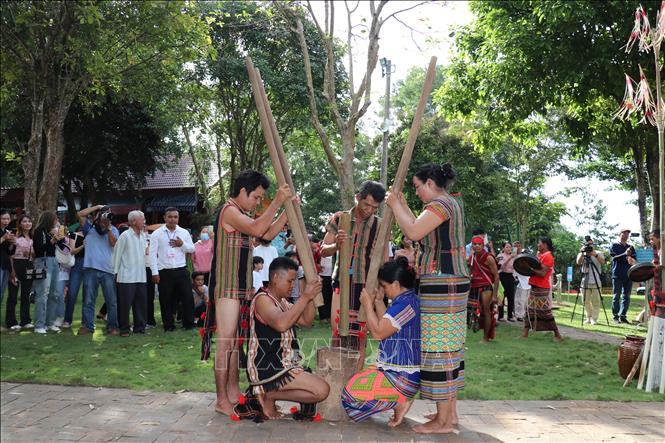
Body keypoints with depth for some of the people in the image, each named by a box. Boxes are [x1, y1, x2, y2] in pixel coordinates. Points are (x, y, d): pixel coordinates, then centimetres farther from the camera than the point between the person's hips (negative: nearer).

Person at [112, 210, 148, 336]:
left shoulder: (143, 235, 11)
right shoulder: (125, 235, -9)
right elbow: (117, 254, -6)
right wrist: (115, 272, -5)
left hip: (141, 277, 6)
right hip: (127, 277, -6)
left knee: (141, 303, 8)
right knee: (125, 304, 0)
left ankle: (139, 327, 18)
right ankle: (124, 329, 10)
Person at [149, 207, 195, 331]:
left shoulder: (184, 232, 9)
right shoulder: (157, 234, 0)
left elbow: (192, 249, 12)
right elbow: (153, 254, -3)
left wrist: (182, 244, -8)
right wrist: (154, 272, -9)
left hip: (181, 270, 2)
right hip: (164, 272, -2)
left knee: (187, 297, -1)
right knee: (166, 300, 4)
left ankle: (189, 324, 10)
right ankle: (169, 326, 15)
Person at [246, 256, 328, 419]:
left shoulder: (282, 301, 18)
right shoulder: (262, 299, -13)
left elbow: (306, 321, 12)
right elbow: (281, 324, -31)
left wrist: (311, 297, -3)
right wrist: (305, 297, -26)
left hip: (284, 366, 10)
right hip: (269, 369, -10)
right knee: (322, 390, -17)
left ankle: (266, 392, 8)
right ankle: (270, 396, -5)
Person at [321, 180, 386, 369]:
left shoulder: (379, 226, 2)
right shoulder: (339, 219, 4)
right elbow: (323, 251, 4)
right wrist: (336, 245, -18)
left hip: (366, 284, -1)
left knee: (359, 332, 2)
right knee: (337, 329, -3)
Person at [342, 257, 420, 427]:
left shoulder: (405, 303, -22)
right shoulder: (408, 300, 12)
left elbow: (378, 332, -20)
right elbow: (385, 327, 18)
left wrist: (368, 305, -8)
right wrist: (378, 302, 11)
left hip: (402, 377, -11)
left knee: (352, 393, -12)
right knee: (357, 383, 20)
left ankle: (400, 403, -3)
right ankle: (401, 399, 9)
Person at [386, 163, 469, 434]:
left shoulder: (440, 203, -12)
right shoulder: (450, 204, 20)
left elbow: (412, 232, -23)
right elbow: (421, 233, 24)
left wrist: (395, 205, -9)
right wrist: (403, 206, 22)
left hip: (441, 284, -11)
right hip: (452, 282, 11)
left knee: (438, 347, -7)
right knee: (449, 345, 13)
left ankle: (442, 421, -2)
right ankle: (450, 412, 22)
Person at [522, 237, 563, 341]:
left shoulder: (548, 257, -13)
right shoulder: (540, 255, 14)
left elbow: (543, 273, -20)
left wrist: (531, 269, -20)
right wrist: (529, 267, 0)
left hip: (542, 289, -9)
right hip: (534, 287, 9)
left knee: (545, 312, -4)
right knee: (529, 309, 8)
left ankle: (557, 335, 6)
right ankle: (525, 333, 12)